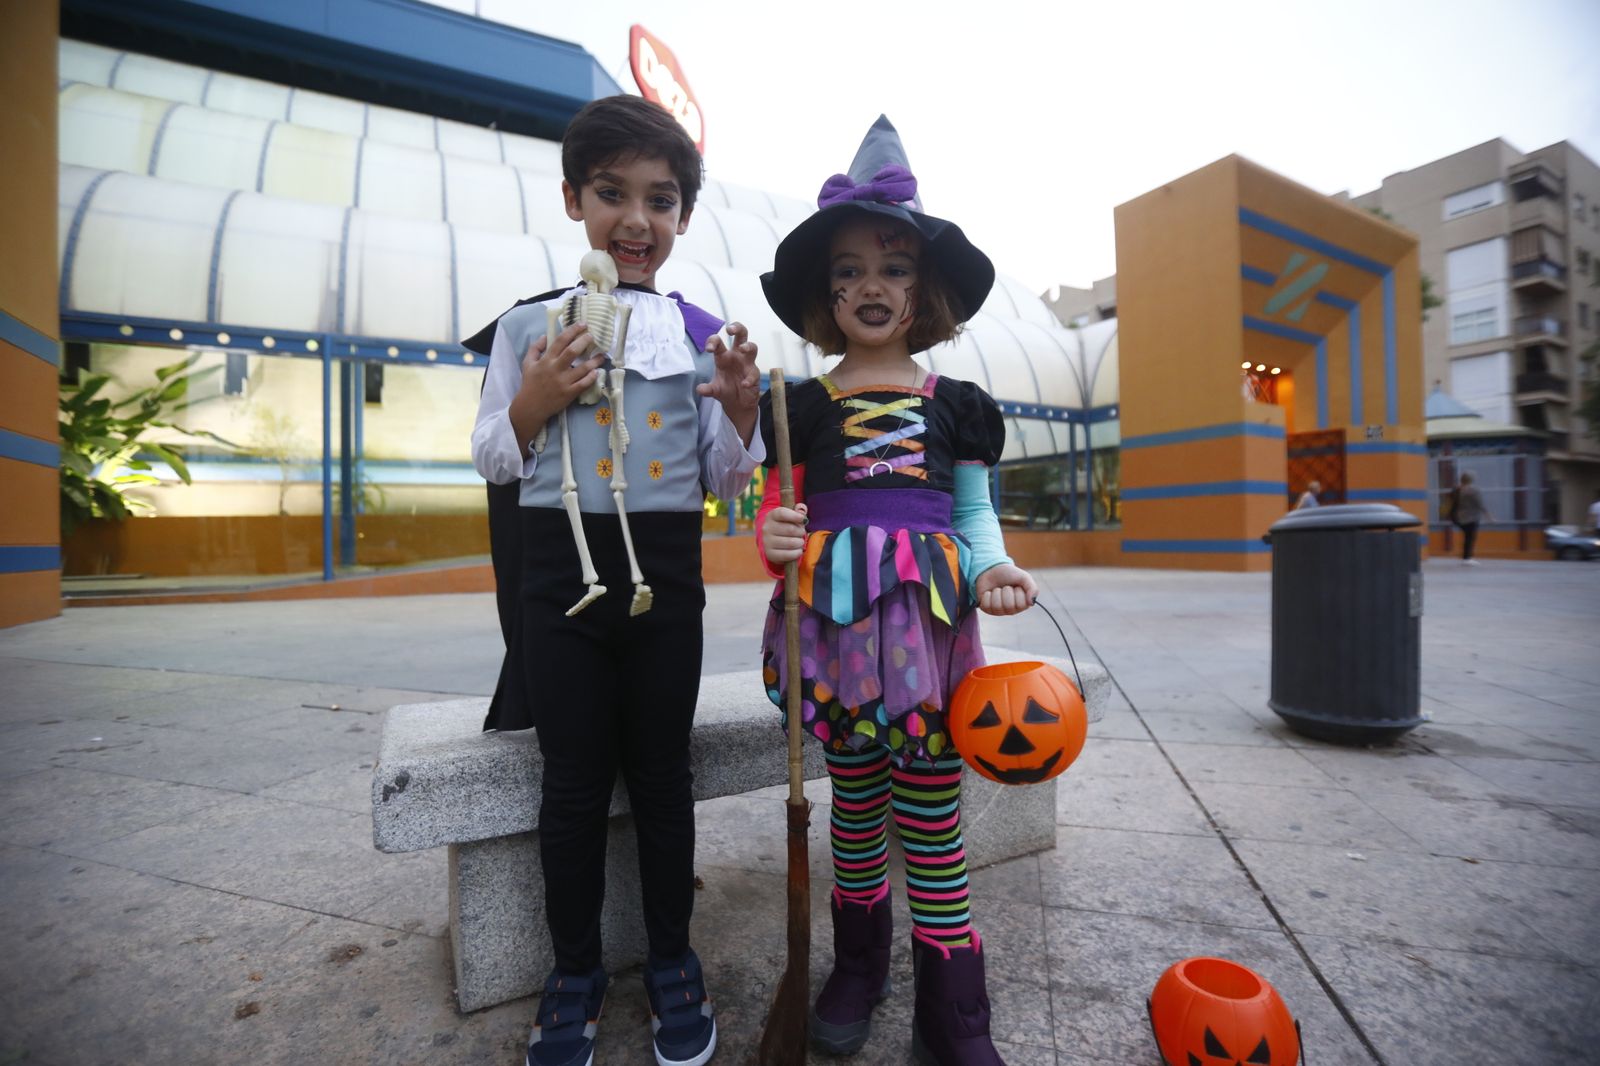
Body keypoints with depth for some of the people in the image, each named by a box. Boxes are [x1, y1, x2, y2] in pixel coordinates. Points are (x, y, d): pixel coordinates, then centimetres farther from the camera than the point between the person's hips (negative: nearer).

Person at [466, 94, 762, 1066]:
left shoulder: (704, 335, 4)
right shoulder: (528, 327, 4)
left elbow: (723, 482, 5)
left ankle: (673, 960, 34)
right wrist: (534, 400, -11)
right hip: (559, 567, 0)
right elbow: (493, 461, 6)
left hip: (665, 571, 0)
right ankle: (575, 972, 34)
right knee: (574, 780, 11)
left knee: (662, 772, 12)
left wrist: (741, 410, -13)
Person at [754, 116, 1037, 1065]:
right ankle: (859, 965, 39)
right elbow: (780, 512, 8)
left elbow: (977, 513, 10)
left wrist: (991, 569, -10)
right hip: (837, 618, 1)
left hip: (929, 618, 0)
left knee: (934, 819, 4)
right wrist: (775, 541, -15)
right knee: (855, 802, 14)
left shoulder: (955, 404, 9)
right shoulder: (804, 405, 7)